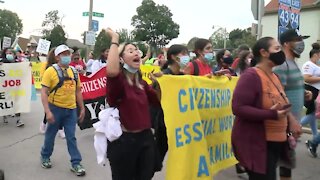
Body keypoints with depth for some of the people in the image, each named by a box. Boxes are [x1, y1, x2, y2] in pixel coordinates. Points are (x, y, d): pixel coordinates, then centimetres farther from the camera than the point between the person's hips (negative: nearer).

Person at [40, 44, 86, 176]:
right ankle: (45, 157, 36)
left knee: (71, 137, 7)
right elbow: (44, 92, -13)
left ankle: (76, 163, 15)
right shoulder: (51, 71, -9)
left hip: (71, 109, 4)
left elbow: (78, 91, 13)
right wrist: (47, 111, -20)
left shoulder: (74, 71, 7)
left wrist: (82, 108, 11)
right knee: (51, 134, 13)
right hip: (55, 108, -3)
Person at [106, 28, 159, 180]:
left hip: (145, 138, 7)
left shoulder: (141, 83, 10)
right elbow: (111, 71, -37)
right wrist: (115, 39, -26)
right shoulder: (118, 80, -13)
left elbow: (159, 101, 18)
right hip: (124, 140, -7)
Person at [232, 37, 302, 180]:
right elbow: (238, 108, -26)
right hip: (256, 143, -9)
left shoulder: (273, 76, 10)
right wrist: (271, 114, -30)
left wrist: (290, 118, 4)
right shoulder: (251, 76, -18)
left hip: (275, 141, 9)